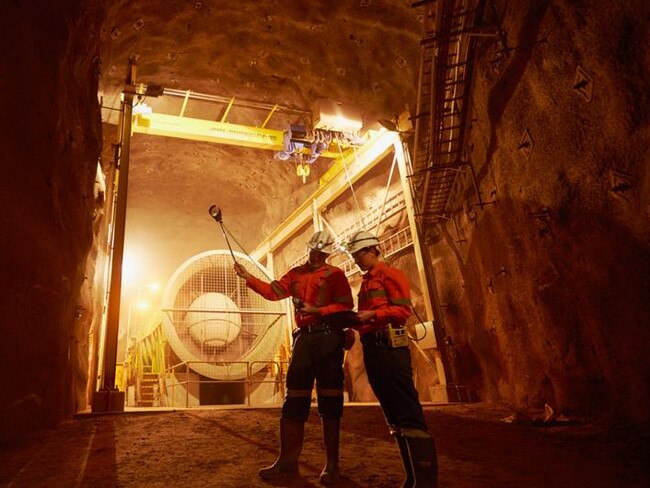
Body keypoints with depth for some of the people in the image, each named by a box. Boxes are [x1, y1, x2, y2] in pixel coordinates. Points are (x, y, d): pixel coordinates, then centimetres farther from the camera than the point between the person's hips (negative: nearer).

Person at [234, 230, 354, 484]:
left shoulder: (335, 274, 2)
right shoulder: (296, 273, 16)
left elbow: (346, 306, -7)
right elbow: (273, 292, 8)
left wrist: (316, 310, -15)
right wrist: (248, 277, -1)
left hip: (328, 337, -4)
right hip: (304, 337, 5)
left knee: (329, 400, 0)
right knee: (294, 399, 5)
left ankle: (332, 465, 9)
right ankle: (288, 460, 13)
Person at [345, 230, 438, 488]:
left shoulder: (390, 274, -2)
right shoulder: (366, 282, 23)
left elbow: (404, 309, -12)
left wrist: (372, 315, -18)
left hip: (390, 346, -9)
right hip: (371, 348, 9)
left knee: (408, 411, -10)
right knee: (393, 414, 10)